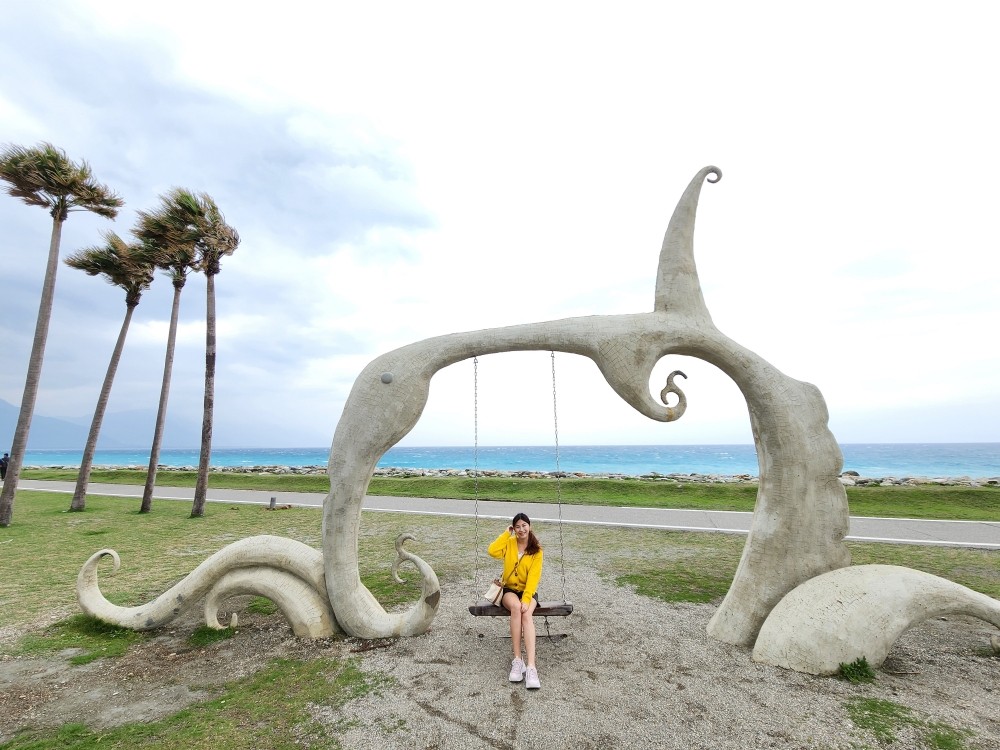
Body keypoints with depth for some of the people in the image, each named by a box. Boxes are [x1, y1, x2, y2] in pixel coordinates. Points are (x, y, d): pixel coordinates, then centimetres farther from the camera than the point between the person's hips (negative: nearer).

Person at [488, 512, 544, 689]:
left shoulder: (537, 550, -4)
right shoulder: (509, 543, -1)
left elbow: (533, 576, -12)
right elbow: (492, 551, -21)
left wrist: (526, 599, -24)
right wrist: (506, 533, -14)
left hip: (528, 590, 0)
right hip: (509, 589, 1)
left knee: (526, 614, -33)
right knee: (516, 607, -34)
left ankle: (531, 666, -39)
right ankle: (517, 660, -31)